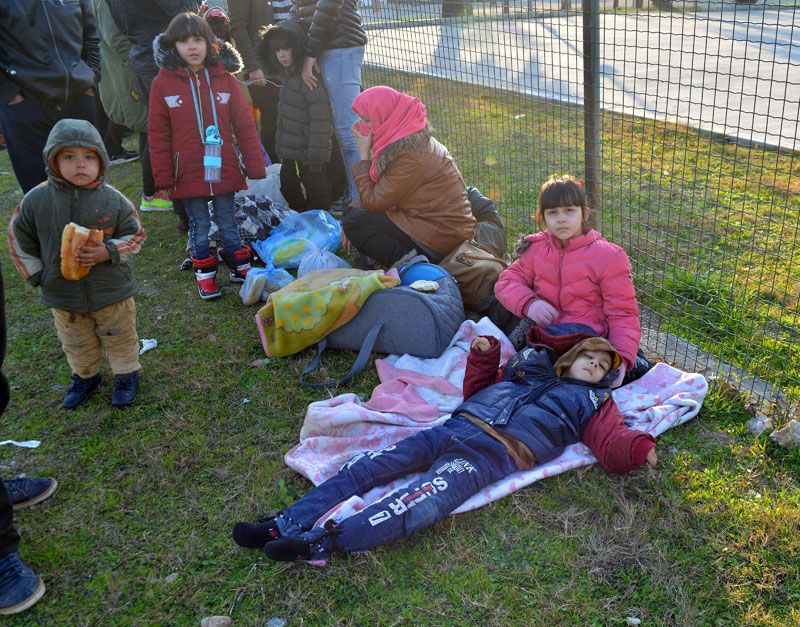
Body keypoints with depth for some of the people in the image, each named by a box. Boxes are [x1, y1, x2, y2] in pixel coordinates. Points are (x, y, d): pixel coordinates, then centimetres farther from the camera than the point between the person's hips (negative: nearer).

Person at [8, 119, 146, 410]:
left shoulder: (113, 199, -14)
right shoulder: (35, 200, -11)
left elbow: (135, 235, -5)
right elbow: (19, 239, 2)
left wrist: (109, 251, -21)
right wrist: (36, 274, 0)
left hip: (112, 290, -2)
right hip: (63, 294, 2)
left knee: (120, 338, 17)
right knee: (76, 344, 22)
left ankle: (127, 375, 39)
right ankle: (85, 377, 46)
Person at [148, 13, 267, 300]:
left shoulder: (225, 77, -1)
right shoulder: (163, 83, -4)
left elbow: (245, 125, 2)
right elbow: (158, 135, -1)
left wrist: (255, 166, 0)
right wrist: (164, 177, -3)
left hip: (224, 169, 1)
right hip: (188, 174, 0)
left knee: (228, 223, 11)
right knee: (199, 227, 10)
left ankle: (241, 269, 26)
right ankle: (205, 276, 24)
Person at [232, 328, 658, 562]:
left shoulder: (594, 402, 22)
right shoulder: (528, 367, 31)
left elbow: (613, 447, 6)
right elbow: (476, 391, 35)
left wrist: (641, 448, -14)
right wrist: (483, 356, 20)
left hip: (496, 452, -5)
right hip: (455, 427, 5)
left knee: (426, 499, -31)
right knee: (368, 466, -12)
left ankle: (321, 542, -42)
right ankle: (287, 525, -14)